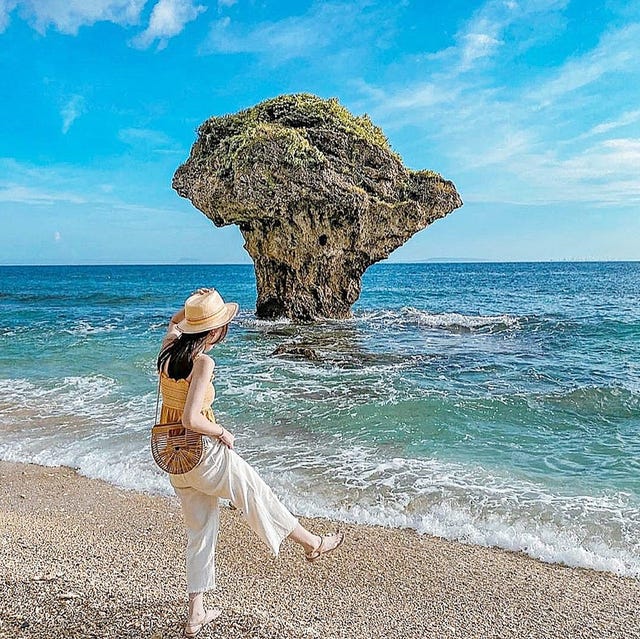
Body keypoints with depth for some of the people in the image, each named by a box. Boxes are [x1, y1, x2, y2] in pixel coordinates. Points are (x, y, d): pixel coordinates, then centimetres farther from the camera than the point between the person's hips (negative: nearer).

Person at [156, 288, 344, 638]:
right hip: (204, 451, -8)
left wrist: (193, 306, 7)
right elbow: (191, 419, -27)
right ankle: (313, 544, 34)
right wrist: (223, 433, -10)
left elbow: (173, 321, 24)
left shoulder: (168, 348, 0)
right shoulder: (203, 362, -21)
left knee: (199, 529, 18)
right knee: (257, 496, 13)